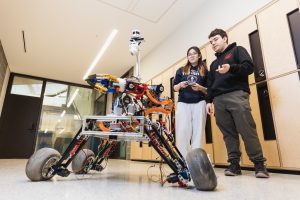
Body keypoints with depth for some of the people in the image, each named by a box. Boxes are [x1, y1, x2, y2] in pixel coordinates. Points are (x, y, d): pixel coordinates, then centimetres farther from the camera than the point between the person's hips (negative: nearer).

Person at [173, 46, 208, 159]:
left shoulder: (205, 71, 13)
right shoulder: (181, 70, 15)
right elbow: (175, 88, 12)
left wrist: (200, 88, -11)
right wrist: (180, 85, -9)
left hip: (199, 103, 0)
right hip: (183, 103, 0)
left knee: (198, 131, -3)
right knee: (182, 131, -7)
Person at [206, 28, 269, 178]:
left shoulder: (237, 50, 15)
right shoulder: (214, 63, 30)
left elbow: (249, 67, -1)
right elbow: (210, 85, 24)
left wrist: (231, 68, -18)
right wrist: (209, 101, 12)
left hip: (237, 95, -5)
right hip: (219, 100, 5)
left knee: (247, 131, -10)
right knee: (228, 133, 1)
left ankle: (259, 164, 1)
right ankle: (234, 164, 4)